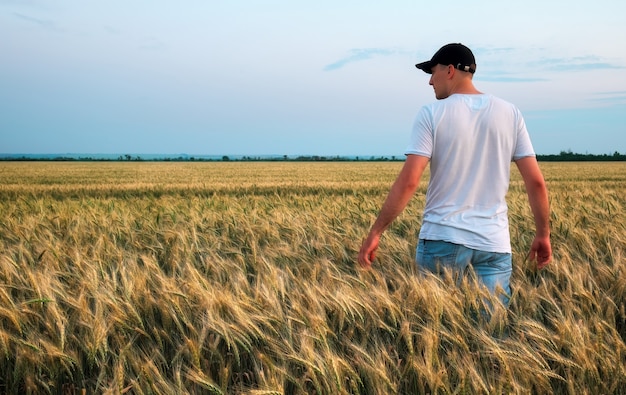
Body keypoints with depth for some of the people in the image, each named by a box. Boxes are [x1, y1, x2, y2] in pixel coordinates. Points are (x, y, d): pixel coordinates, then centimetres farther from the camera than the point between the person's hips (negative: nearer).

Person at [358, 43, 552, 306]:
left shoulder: (432, 114, -5)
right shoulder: (510, 113, 5)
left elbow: (408, 182, -12)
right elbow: (536, 181, 3)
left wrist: (375, 232, -6)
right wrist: (543, 234, 14)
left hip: (442, 239, -3)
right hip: (494, 244, 3)